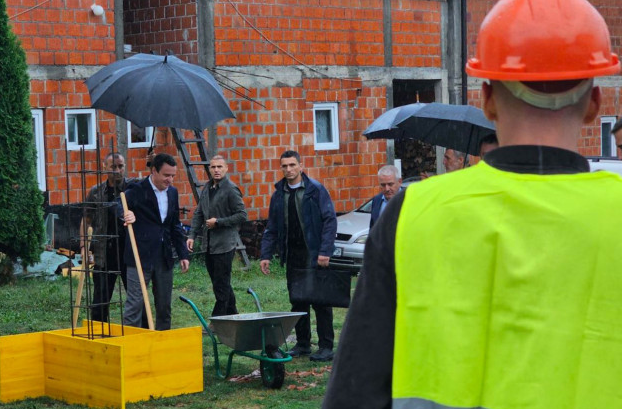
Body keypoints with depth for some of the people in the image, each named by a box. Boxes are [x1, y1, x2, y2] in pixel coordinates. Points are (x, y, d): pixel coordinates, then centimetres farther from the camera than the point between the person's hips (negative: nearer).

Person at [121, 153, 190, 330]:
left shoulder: (172, 192, 12)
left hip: (164, 256, 6)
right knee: (135, 303, -6)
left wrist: (182, 254, 14)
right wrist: (125, 214, -37)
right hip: (141, 256, -6)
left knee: (164, 305, 11)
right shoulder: (137, 191, -8)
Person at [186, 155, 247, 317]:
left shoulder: (231, 189, -9)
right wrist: (192, 235, 7)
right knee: (220, 283, 14)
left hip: (224, 244, -8)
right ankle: (232, 315, 25)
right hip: (209, 244, 8)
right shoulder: (207, 188, 14)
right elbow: (198, 214, 18)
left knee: (221, 285, -4)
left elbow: (242, 215, -12)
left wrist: (218, 222, -14)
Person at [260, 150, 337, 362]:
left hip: (314, 255, -5)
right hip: (292, 255, 5)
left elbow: (330, 221, -9)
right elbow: (271, 228, 15)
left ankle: (326, 346, 2)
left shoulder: (316, 190, -5)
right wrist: (266, 255, 4)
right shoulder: (278, 195, 10)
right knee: (297, 301, 9)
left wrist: (325, 251, -17)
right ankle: (302, 344, 18)